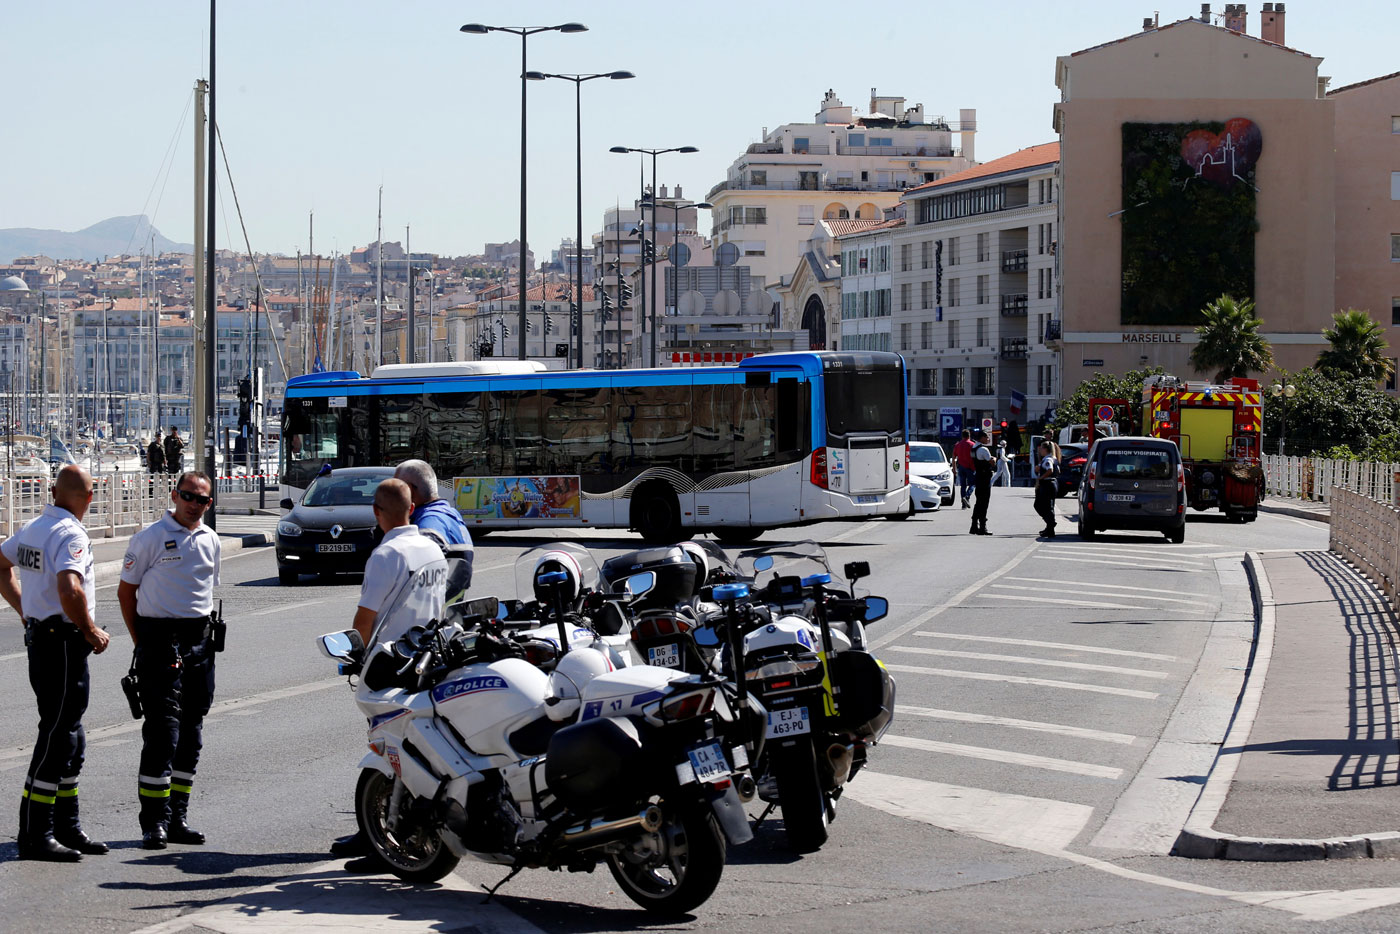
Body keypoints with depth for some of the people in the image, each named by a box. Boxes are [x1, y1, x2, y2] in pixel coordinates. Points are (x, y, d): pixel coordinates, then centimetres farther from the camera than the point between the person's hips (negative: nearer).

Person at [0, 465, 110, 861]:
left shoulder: (32, 528, 11)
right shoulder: (71, 535, -17)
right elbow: (69, 590, -30)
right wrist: (91, 632, -16)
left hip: (39, 637, 9)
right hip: (64, 643, -9)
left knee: (71, 737, 16)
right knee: (57, 736, -5)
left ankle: (67, 827, 23)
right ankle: (35, 834, -4)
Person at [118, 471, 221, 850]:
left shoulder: (210, 539, 12)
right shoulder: (151, 537, -5)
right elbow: (126, 591, -2)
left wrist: (206, 632, 15)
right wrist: (142, 642, -3)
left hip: (200, 641, 6)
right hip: (161, 641, -6)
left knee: (191, 732, 9)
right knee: (163, 731, -10)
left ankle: (178, 817, 17)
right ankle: (154, 822, -7)